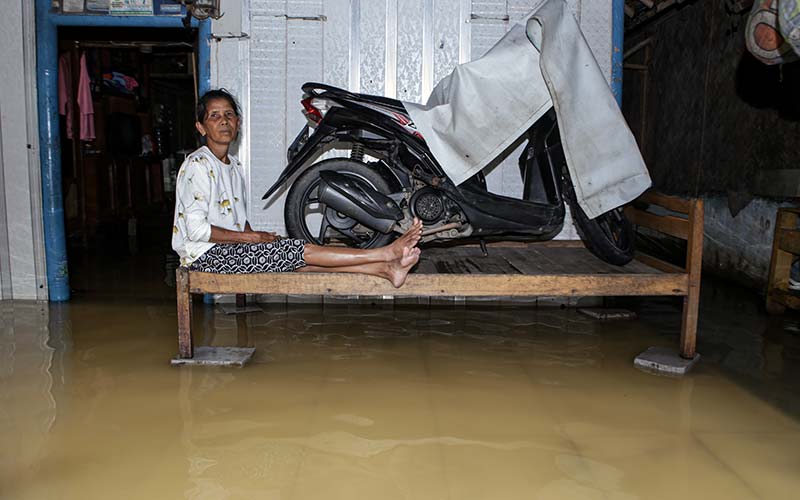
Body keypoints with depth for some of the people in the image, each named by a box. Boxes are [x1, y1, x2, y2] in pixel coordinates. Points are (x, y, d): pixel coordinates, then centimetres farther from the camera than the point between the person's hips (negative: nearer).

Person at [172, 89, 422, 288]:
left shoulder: (233, 165, 14)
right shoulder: (197, 165, -14)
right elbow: (197, 230, -20)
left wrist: (253, 235, -2)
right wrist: (252, 238, -16)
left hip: (230, 248, 8)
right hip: (205, 255, -8)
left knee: (302, 261, -13)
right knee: (299, 250, -20)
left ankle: (384, 269, -24)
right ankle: (386, 253, -22)